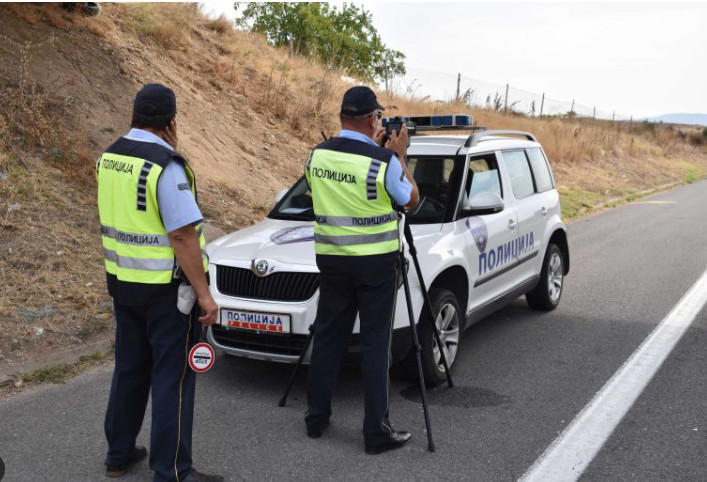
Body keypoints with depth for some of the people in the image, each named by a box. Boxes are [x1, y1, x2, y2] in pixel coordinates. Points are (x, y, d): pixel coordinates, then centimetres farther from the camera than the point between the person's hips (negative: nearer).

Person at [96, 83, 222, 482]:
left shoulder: (109, 158, 5)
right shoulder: (166, 166, -19)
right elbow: (183, 236, -22)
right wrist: (204, 294, -18)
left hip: (122, 281, 8)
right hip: (164, 286, -8)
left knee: (129, 368, 19)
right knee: (172, 377, 1)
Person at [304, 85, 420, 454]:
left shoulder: (317, 155, 0)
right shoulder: (384, 160, -15)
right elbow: (411, 200, -1)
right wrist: (400, 156, 8)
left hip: (330, 258, 4)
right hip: (375, 262, -4)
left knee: (328, 337, 14)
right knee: (375, 344, 2)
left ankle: (316, 417, 23)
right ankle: (376, 432, 8)